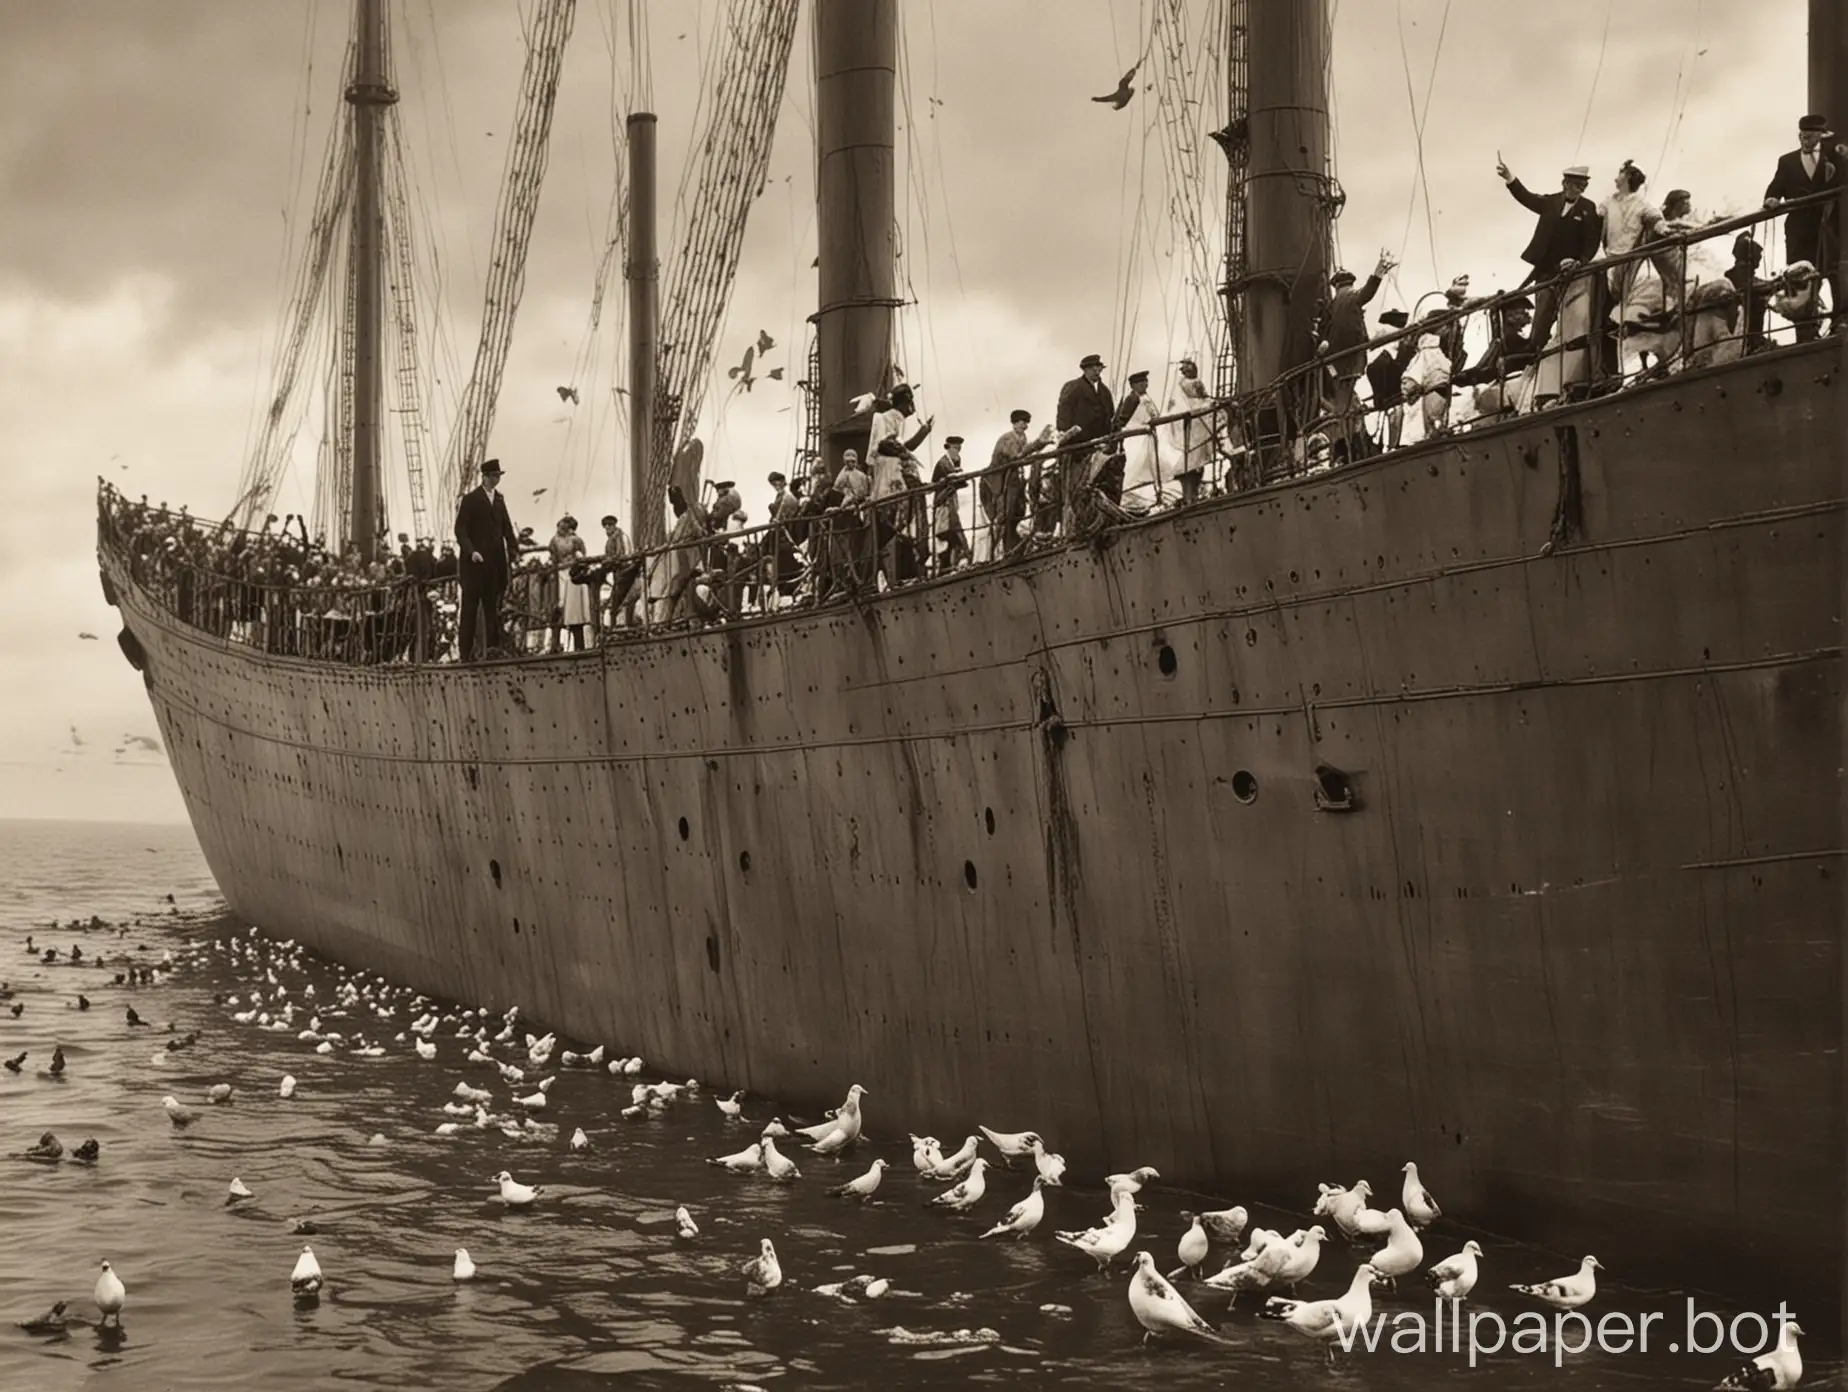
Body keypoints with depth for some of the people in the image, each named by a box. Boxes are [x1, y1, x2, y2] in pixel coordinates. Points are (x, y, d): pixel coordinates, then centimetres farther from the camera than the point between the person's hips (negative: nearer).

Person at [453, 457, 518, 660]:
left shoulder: (499, 499, 15)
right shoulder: (470, 499, -3)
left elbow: (506, 527, 14)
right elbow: (460, 529, -9)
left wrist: (513, 550, 1)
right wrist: (470, 551, -21)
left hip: (496, 560, 5)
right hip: (475, 560, -5)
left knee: (492, 603, 0)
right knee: (470, 605, -3)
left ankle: (493, 646, -1)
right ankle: (466, 652, -3)